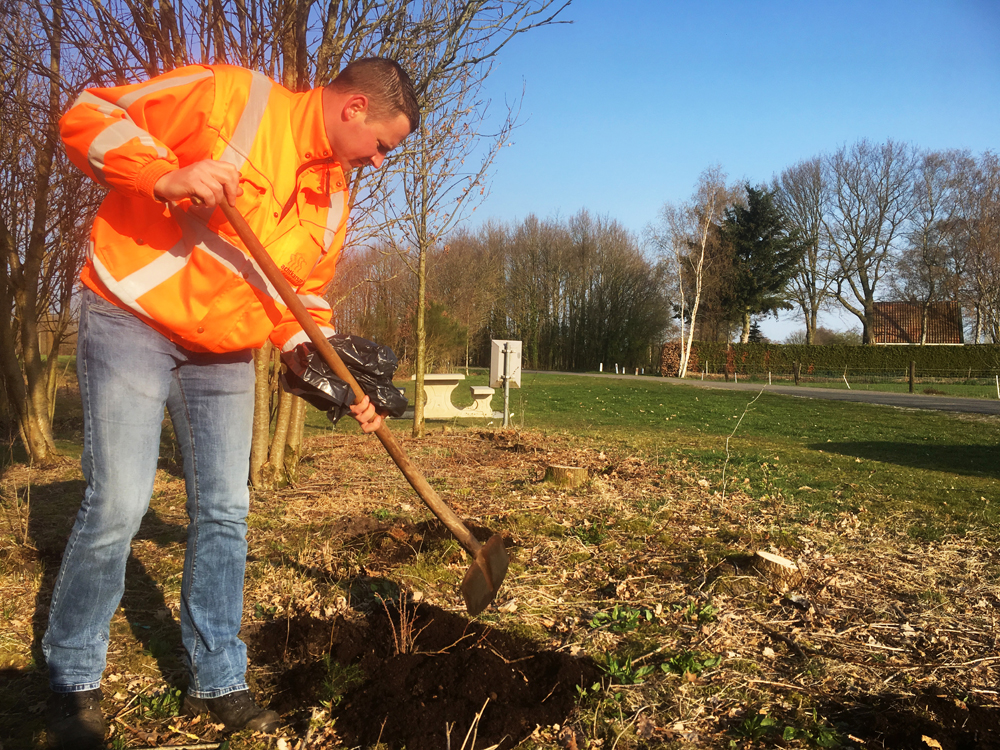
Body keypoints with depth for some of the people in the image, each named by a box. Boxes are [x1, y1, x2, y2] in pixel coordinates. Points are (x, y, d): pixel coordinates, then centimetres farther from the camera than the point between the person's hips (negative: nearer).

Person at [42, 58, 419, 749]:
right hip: (132, 319, -6)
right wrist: (167, 176, -30)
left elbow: (304, 302, 10)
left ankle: (217, 681, 22)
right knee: (118, 505, -7)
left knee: (225, 513, 5)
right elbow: (88, 118, -13)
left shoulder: (334, 198, 7)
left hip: (226, 353, 6)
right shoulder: (232, 96, -13)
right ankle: (73, 682, 17)